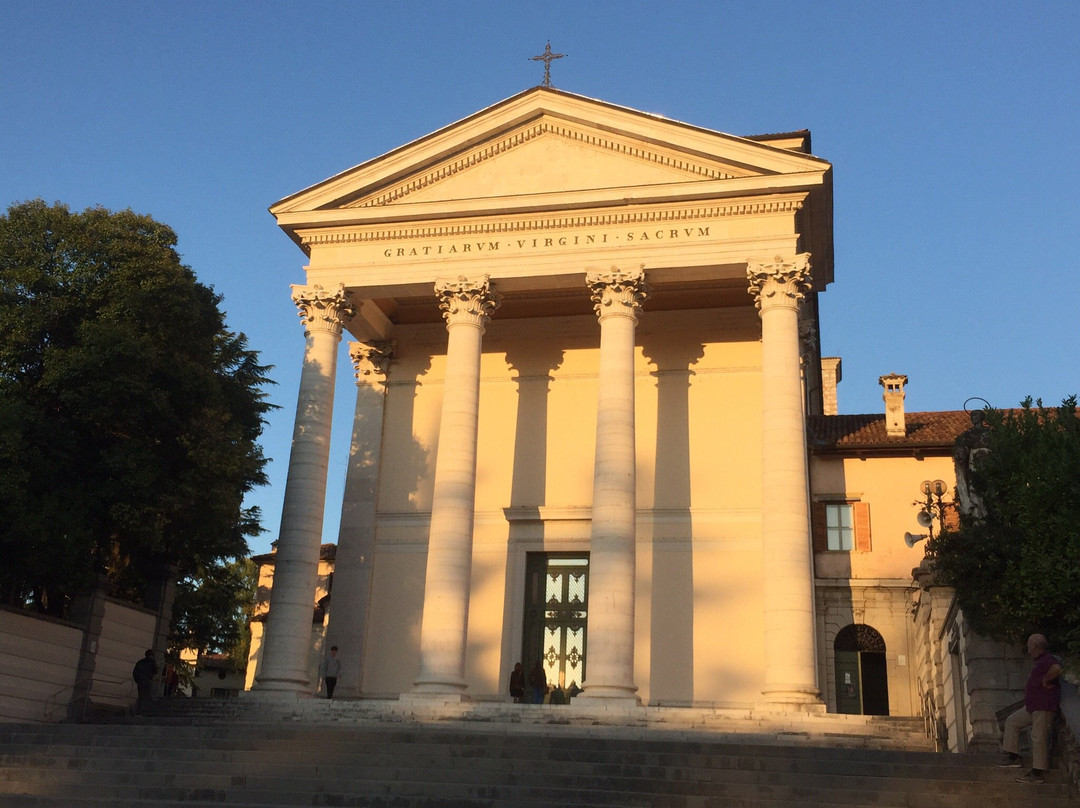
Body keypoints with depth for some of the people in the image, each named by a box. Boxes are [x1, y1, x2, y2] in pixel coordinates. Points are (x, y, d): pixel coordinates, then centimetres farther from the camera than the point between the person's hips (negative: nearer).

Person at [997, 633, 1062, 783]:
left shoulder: (1047, 660, -15)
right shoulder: (1040, 661, 18)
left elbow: (1057, 669, -37)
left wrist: (1045, 681, -23)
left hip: (1044, 706, -11)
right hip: (1033, 706, 11)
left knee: (1039, 737, -10)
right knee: (1012, 721, 15)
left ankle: (1037, 773, -6)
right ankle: (1013, 757, 14)